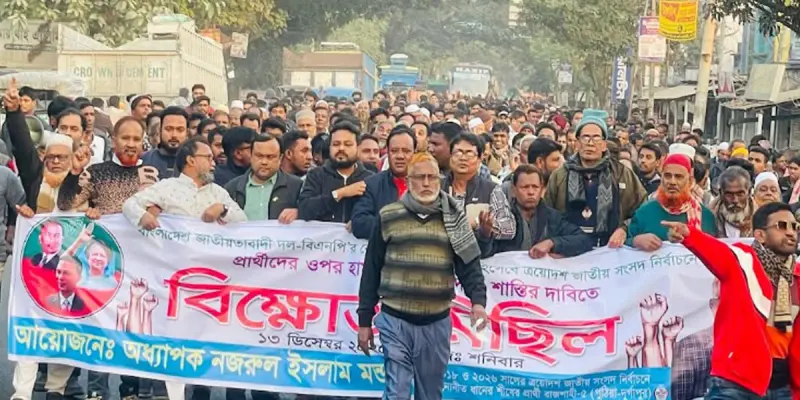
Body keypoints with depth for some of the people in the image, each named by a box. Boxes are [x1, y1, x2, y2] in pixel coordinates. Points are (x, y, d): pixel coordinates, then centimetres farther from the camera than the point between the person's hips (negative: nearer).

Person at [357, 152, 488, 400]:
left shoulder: (453, 218, 6)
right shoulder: (388, 217, 2)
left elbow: (469, 265, 2)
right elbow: (372, 271, 5)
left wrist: (478, 300, -17)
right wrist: (364, 319, 4)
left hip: (437, 322, 2)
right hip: (395, 320, -2)